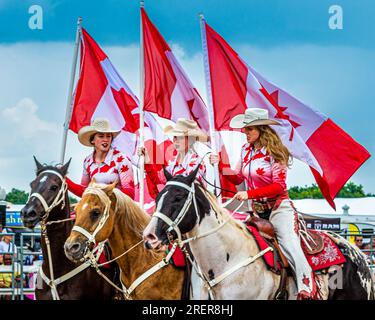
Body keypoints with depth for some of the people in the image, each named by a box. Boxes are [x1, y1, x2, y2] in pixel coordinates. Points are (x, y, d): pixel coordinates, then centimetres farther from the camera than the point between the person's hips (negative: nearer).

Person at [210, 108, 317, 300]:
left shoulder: (274, 152, -11)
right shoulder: (246, 150, 8)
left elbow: (279, 186, -18)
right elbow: (238, 177, 18)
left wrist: (249, 194, -24)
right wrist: (220, 165, 1)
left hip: (279, 208, -7)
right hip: (256, 211, 7)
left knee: (292, 249, -20)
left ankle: (308, 293, -26)